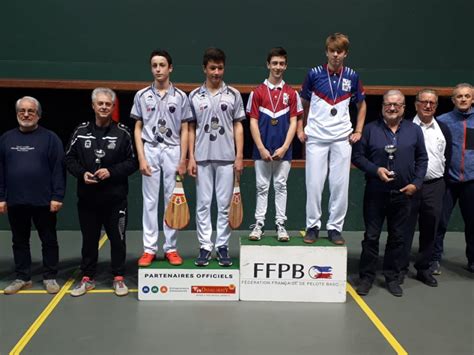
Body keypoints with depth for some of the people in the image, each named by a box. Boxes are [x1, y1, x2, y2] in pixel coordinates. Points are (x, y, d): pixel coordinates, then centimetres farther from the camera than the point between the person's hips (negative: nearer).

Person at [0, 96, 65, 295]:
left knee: (49, 241, 6)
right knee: (19, 241, 13)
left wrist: (57, 196, -13)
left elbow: (58, 169, -7)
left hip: (43, 201, -3)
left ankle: (50, 277, 18)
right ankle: (22, 278, 25)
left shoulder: (50, 138, -2)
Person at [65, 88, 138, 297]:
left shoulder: (122, 132, -3)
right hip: (87, 197, 2)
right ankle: (87, 278, 27)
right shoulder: (81, 131, 3)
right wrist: (82, 173, -10)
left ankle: (118, 278, 21)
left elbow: (132, 162, -2)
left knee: (117, 238, 7)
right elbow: (69, 158, 8)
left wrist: (111, 172, -15)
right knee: (89, 239, 13)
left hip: (115, 197, -2)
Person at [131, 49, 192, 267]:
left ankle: (171, 248, 14)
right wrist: (141, 158, -5)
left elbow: (184, 131, 3)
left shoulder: (180, 97, 3)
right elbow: (138, 129, 4)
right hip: (150, 151, 0)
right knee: (150, 201, 3)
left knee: (172, 200, 4)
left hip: (172, 151, 0)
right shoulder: (142, 96, 4)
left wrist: (183, 160, -4)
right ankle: (149, 249, 10)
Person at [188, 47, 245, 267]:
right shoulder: (195, 96, 7)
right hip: (202, 158, 1)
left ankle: (223, 246, 13)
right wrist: (191, 157, 1)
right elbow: (191, 129, 8)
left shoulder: (233, 95, 6)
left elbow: (238, 127, 5)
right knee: (203, 204, 4)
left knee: (224, 205, 4)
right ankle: (205, 247, 12)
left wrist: (239, 156, -2)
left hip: (226, 158, 0)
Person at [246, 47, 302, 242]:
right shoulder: (258, 92, 3)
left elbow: (293, 122, 2)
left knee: (281, 186, 6)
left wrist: (284, 147, -9)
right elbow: (253, 122, 0)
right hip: (262, 149, 0)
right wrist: (261, 148, -9)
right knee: (262, 187, 6)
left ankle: (280, 225, 13)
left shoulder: (291, 93, 5)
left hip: (283, 150, 1)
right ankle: (259, 224, 12)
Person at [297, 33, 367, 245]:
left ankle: (335, 228, 14)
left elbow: (361, 104, 17)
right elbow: (303, 103, 10)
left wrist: (358, 131, 8)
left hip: (342, 138, 2)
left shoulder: (352, 77, 5)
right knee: (314, 184, 0)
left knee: (340, 185, 3)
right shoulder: (314, 74, 0)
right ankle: (313, 226, 14)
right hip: (316, 137, -1)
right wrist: (300, 129, 2)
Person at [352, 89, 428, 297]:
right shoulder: (371, 129, 0)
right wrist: (375, 170, -15)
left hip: (403, 194, 2)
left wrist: (416, 183, -2)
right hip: (375, 193, -2)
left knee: (397, 237, 10)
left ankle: (392, 278, 24)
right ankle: (366, 277, 17)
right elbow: (357, 156, -1)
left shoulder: (414, 130, 5)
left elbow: (422, 159, 9)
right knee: (371, 236, 5)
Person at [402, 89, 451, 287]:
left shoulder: (443, 129, 11)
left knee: (429, 230, 10)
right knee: (406, 228, 2)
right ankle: (401, 268, 12)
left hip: (435, 186, 4)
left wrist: (442, 179, 11)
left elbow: (448, 157, 16)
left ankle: (424, 269, 22)